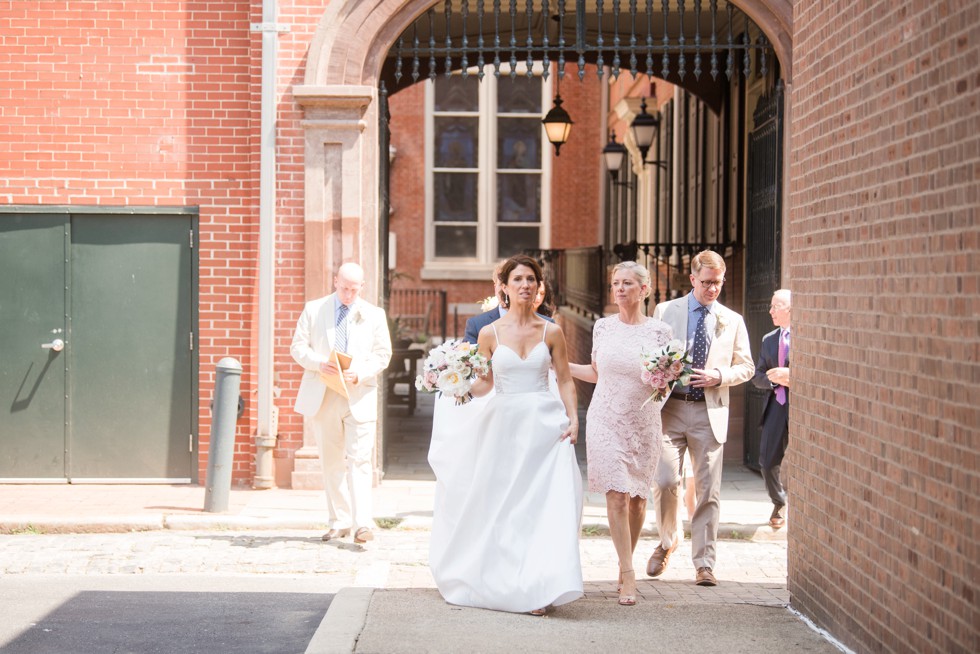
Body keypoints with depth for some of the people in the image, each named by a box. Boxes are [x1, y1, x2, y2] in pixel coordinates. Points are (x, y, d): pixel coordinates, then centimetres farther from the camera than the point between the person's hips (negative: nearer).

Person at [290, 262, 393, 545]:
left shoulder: (374, 314, 7)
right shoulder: (313, 310, 7)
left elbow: (382, 354, 4)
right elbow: (298, 347, 4)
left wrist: (359, 374, -14)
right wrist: (319, 363, -15)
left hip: (360, 396, -1)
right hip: (322, 397, 2)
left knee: (359, 460, -11)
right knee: (332, 463, 6)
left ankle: (362, 523, -15)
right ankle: (339, 522, 14)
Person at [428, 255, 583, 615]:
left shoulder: (551, 332, 4)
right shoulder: (490, 333, 3)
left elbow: (565, 381, 6)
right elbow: (484, 383, 9)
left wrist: (573, 418, -6)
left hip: (545, 424, 0)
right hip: (504, 423, 1)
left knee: (546, 503, -7)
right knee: (501, 506, 4)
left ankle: (539, 587, -5)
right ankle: (498, 581, 18)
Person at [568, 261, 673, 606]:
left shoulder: (659, 330, 0)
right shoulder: (603, 327, 5)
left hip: (644, 423, 0)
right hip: (606, 421, 0)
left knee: (637, 497, 7)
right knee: (616, 496, -9)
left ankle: (627, 562, 27)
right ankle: (628, 575, -7)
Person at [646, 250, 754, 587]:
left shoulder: (732, 321, 9)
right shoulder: (665, 311, 7)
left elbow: (746, 366, 12)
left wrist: (720, 376, -7)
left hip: (710, 412, 1)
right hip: (670, 407, -1)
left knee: (708, 490, 1)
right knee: (665, 481, -11)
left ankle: (704, 564, 9)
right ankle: (667, 542, 17)